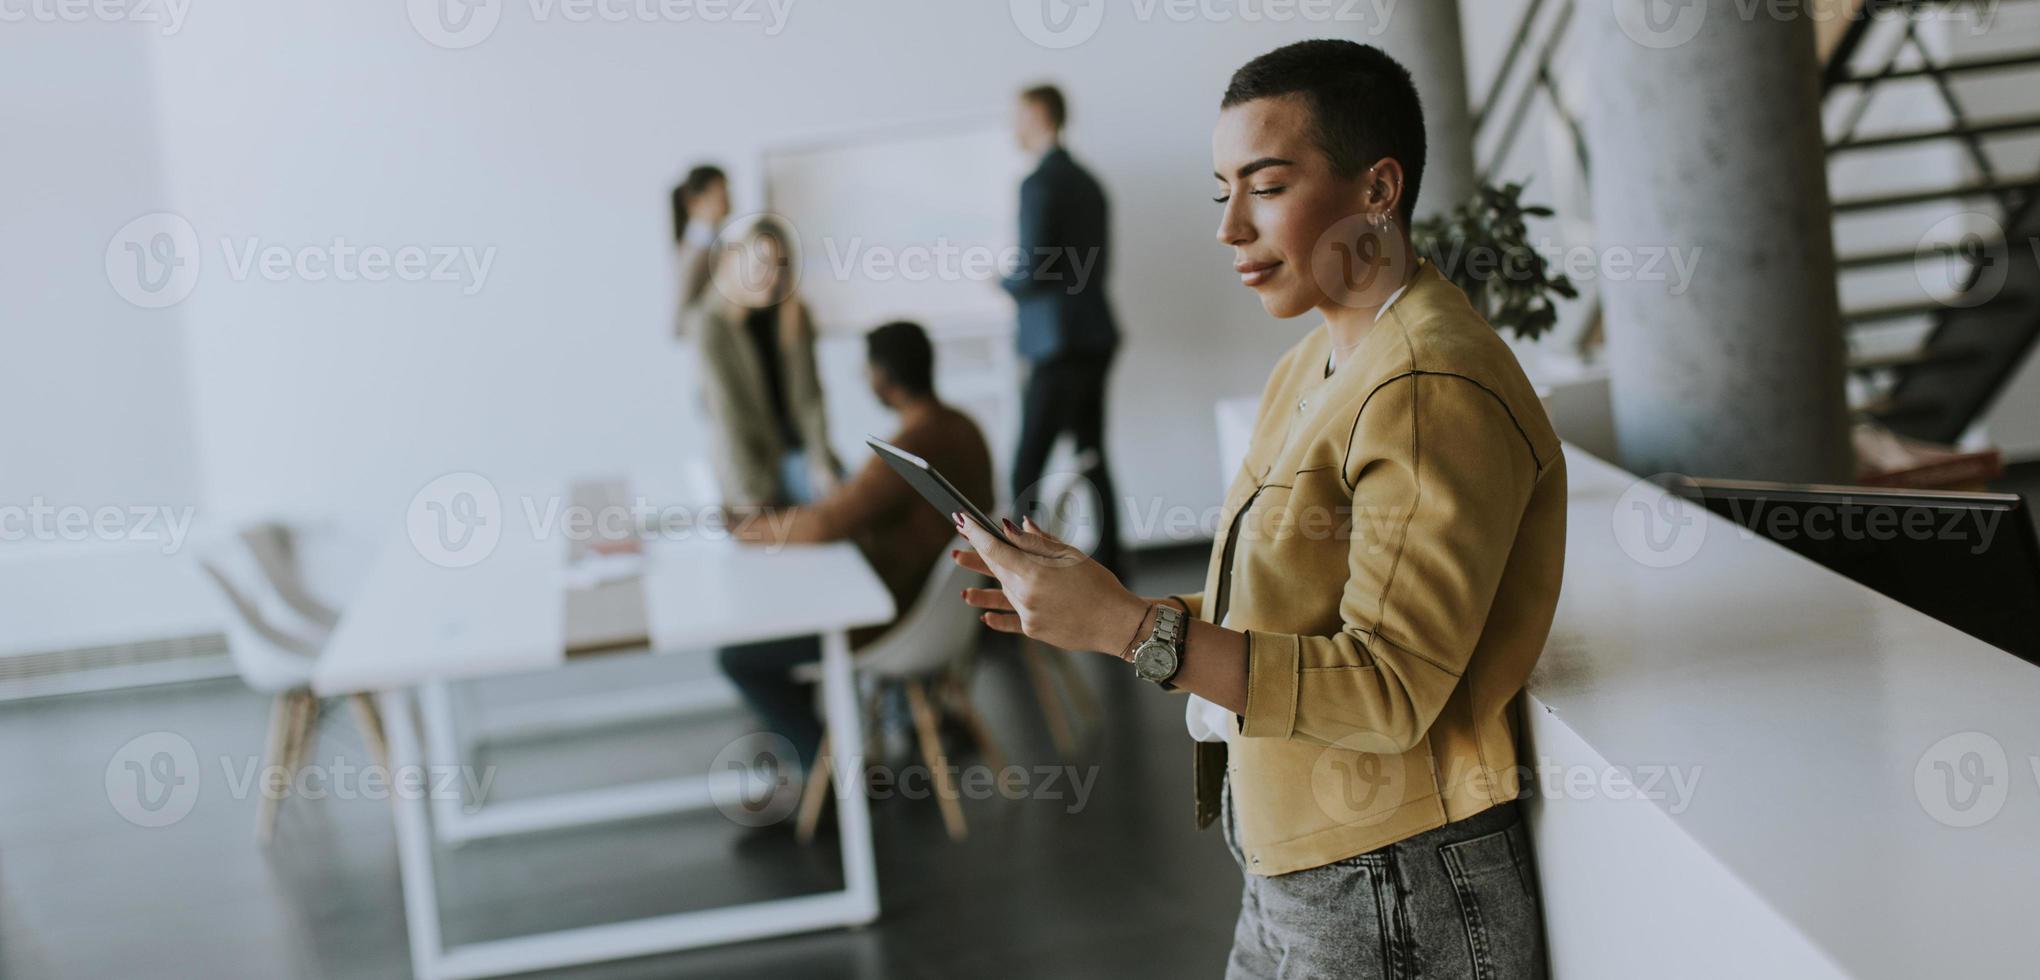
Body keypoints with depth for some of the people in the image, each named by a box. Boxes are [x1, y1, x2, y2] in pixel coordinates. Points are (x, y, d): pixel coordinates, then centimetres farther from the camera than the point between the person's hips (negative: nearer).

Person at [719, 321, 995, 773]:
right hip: (942, 595, 10)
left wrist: (760, 527, -17)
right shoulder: (961, 427, 0)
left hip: (900, 619, -10)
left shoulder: (909, 450, -30)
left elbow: (824, 524, -37)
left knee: (739, 655, 1)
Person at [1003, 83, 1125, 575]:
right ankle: (1108, 565, 19)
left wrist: (1004, 281, 0)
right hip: (1095, 337, 9)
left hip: (1058, 344, -9)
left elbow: (1033, 274, -19)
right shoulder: (1086, 181, 12)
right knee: (1091, 456, 15)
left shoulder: (1039, 183, -14)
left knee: (1026, 475, -7)